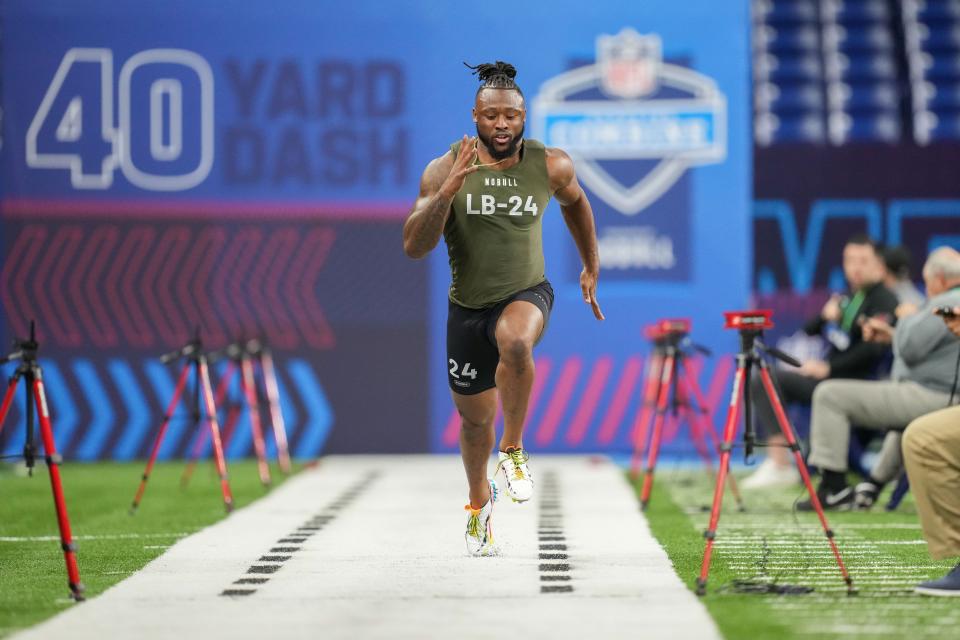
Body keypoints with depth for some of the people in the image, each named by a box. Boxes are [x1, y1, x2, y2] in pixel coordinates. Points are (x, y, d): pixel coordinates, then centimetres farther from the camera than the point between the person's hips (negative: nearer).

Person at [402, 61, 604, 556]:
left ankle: (513, 452, -17)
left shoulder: (550, 166, -8)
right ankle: (479, 502, 46)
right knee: (475, 419, 14)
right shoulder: (444, 170, -13)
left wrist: (591, 267, 19)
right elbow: (413, 247, -20)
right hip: (467, 306, 1)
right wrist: (447, 192, -32)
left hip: (526, 294, -1)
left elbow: (574, 202, 16)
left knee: (515, 341, -38)